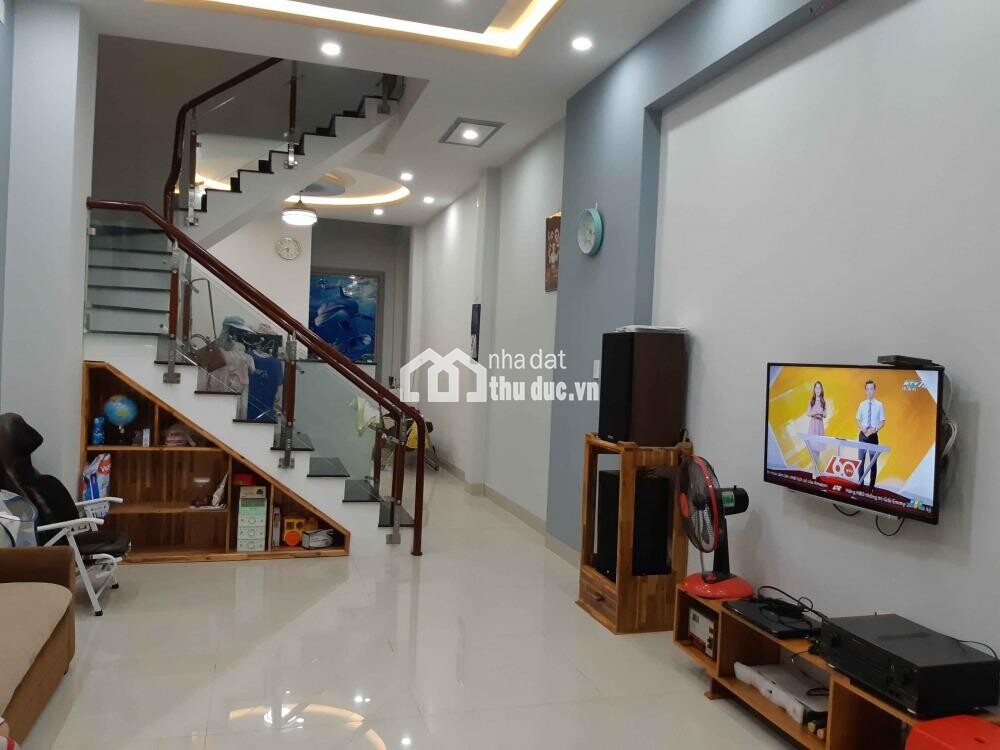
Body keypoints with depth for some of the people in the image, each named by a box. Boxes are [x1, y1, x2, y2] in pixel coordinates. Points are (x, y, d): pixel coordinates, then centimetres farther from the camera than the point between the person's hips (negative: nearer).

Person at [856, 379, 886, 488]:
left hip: (873, 435, -2)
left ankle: (871, 485, 13)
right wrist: (862, 428, -11)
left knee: (873, 461, 5)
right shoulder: (862, 405, 3)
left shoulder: (879, 405, -3)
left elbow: (883, 422, 0)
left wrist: (875, 429, -17)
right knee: (861, 460, 7)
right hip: (862, 435, 2)